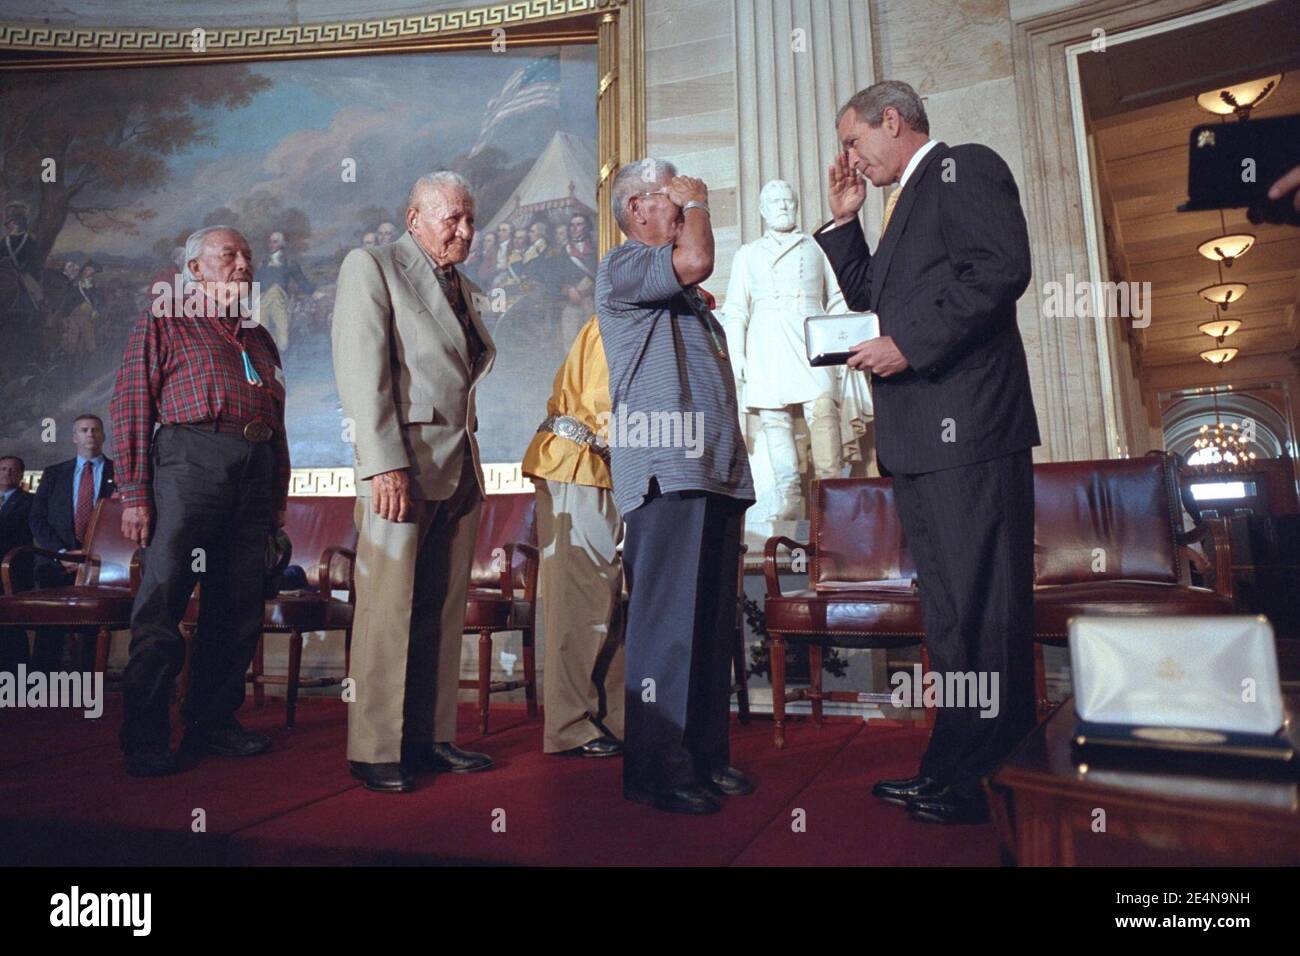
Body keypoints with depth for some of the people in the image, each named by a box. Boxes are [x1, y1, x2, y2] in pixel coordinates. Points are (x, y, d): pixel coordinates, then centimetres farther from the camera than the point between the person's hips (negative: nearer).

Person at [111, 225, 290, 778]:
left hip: (255, 469, 6)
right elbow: (130, 405, 1)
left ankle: (213, 722, 15)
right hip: (191, 453, -5)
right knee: (163, 599, -6)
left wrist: (279, 498, 14)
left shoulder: (259, 338, 25)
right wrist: (135, 493, -8)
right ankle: (145, 739, 2)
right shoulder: (165, 320, 10)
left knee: (239, 607, 5)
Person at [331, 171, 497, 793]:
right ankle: (375, 752, 7)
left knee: (444, 612, 7)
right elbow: (360, 368, -9)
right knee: (387, 611, -4)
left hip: (460, 467, 7)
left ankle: (431, 737, 16)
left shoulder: (465, 290, 23)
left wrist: (469, 461, 10)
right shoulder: (371, 266, 2)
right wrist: (385, 463, -18)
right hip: (402, 463, -7)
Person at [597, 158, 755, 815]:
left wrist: (736, 463, 21)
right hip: (666, 471, -9)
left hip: (716, 472, 9)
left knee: (713, 623, 9)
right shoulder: (622, 266, 0)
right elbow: (696, 260, -18)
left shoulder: (684, 295, 27)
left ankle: (706, 755, 18)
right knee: (666, 622, -9)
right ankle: (656, 768, 0)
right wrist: (696, 200, 3)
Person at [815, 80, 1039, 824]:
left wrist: (910, 344, -16)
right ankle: (955, 772, 22)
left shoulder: (965, 167, -1)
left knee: (984, 612, -5)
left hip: (966, 427, -10)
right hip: (920, 436, 10)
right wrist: (844, 218, 20)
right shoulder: (910, 201, 27)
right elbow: (872, 300, 25)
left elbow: (1002, 268, -16)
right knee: (952, 615, 12)